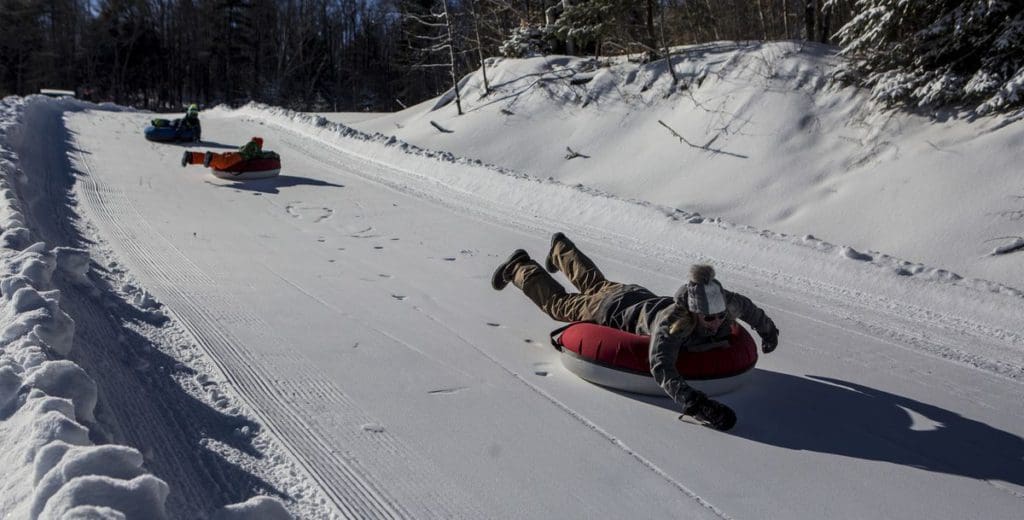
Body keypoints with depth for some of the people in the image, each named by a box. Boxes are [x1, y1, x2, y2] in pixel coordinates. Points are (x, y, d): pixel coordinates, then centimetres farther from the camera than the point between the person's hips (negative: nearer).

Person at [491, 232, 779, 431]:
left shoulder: (726, 303, -31)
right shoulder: (672, 321, -50)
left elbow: (747, 307, -6)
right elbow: (661, 368, -63)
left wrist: (768, 331, 12)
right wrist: (695, 403, -75)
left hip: (645, 300, 6)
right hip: (614, 312, -6)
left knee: (595, 285, 36)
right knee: (559, 302, 21)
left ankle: (562, 250, 65)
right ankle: (519, 268, 46)